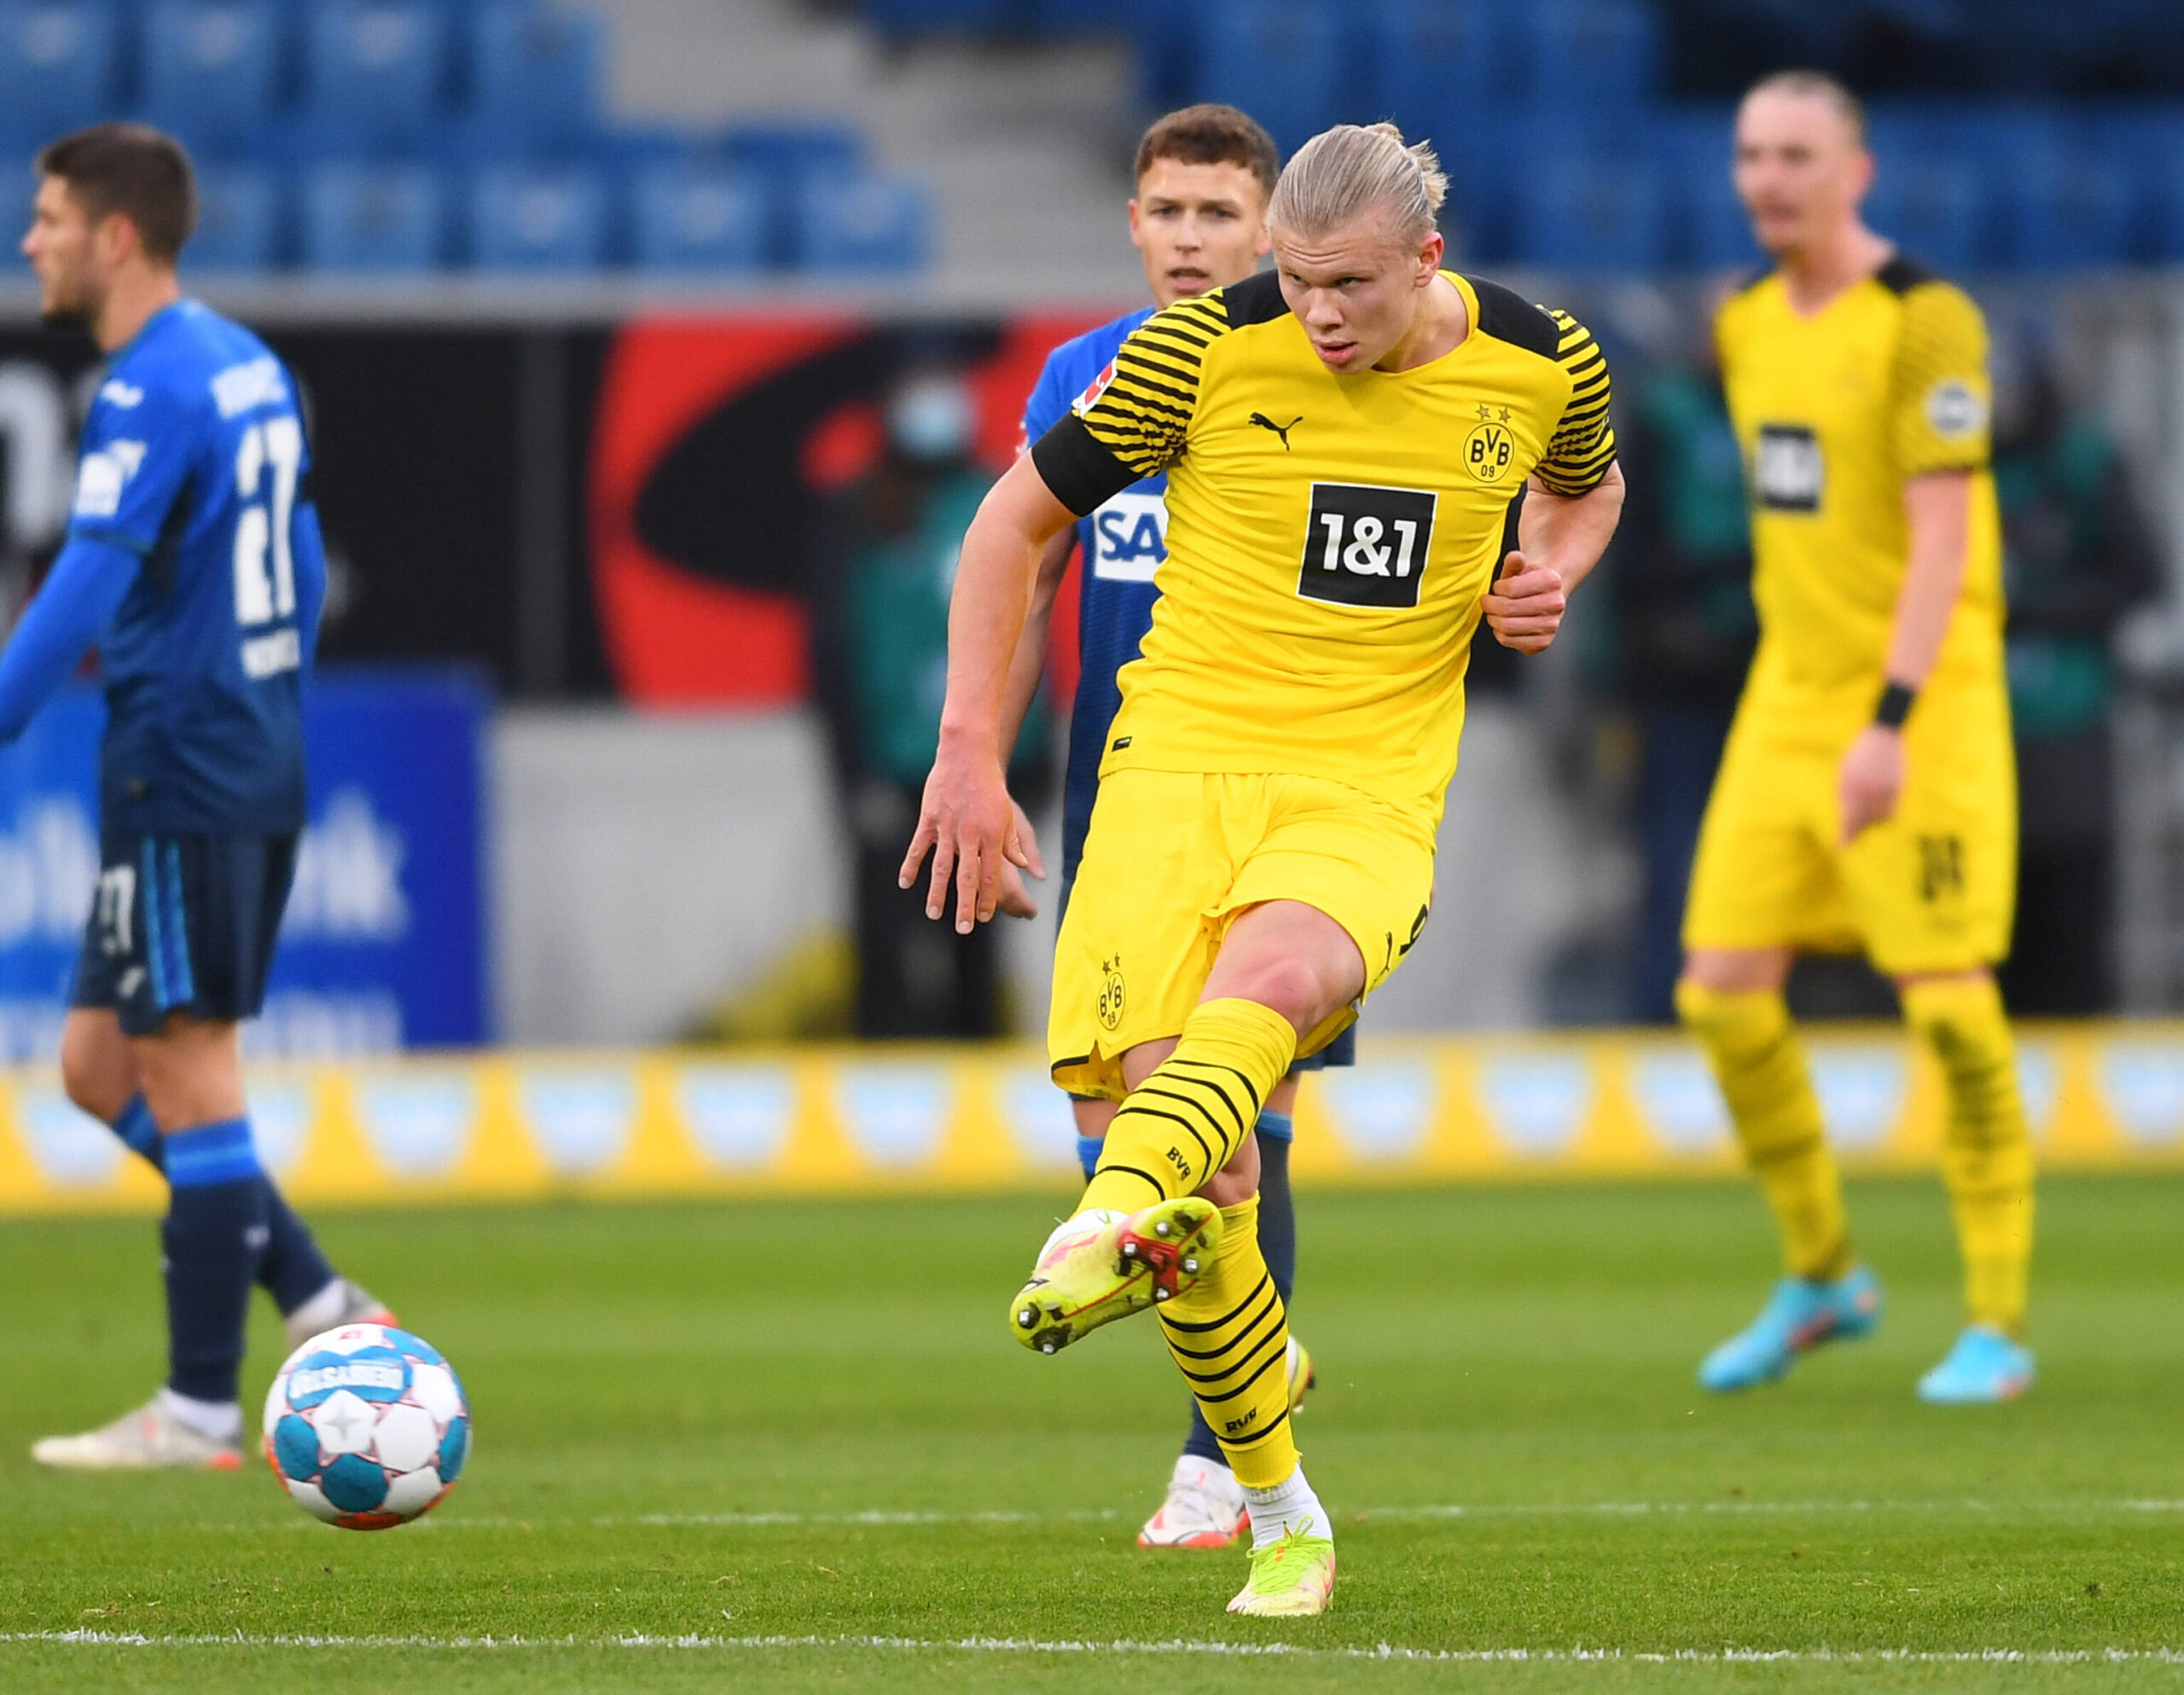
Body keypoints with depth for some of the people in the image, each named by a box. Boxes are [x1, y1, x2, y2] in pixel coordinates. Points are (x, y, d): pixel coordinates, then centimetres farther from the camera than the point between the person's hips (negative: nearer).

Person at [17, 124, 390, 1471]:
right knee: (99, 1067, 14)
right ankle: (322, 1307, 11)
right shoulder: (251, 368, 15)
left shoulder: (150, 390, -14)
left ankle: (199, 1411, 0)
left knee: (187, 1079, -4)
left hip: (181, 779, -9)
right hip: (259, 774, 9)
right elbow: (301, 570, 22)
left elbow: (85, 590, -22)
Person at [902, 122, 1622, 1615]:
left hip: (1371, 800, 0)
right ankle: (1284, 1518, 3)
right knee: (1203, 1178, -15)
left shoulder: (1542, 366, 2)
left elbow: (1588, 485, 28)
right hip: (1181, 763, 0)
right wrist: (971, 753, 3)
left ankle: (1112, 1232, -59)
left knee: (1268, 979, -37)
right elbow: (1017, 520, 7)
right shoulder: (1207, 348, -4)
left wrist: (1550, 575, 5)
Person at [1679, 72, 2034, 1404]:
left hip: (1922, 697, -7)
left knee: (1950, 1002, -10)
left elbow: (1943, 533, -18)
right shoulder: (1750, 324, 11)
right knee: (1725, 993, 0)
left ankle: (2000, 1327, 0)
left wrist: (1890, 723, -25)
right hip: (1790, 694, 7)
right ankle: (1823, 1277, 18)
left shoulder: (1925, 321, -13)